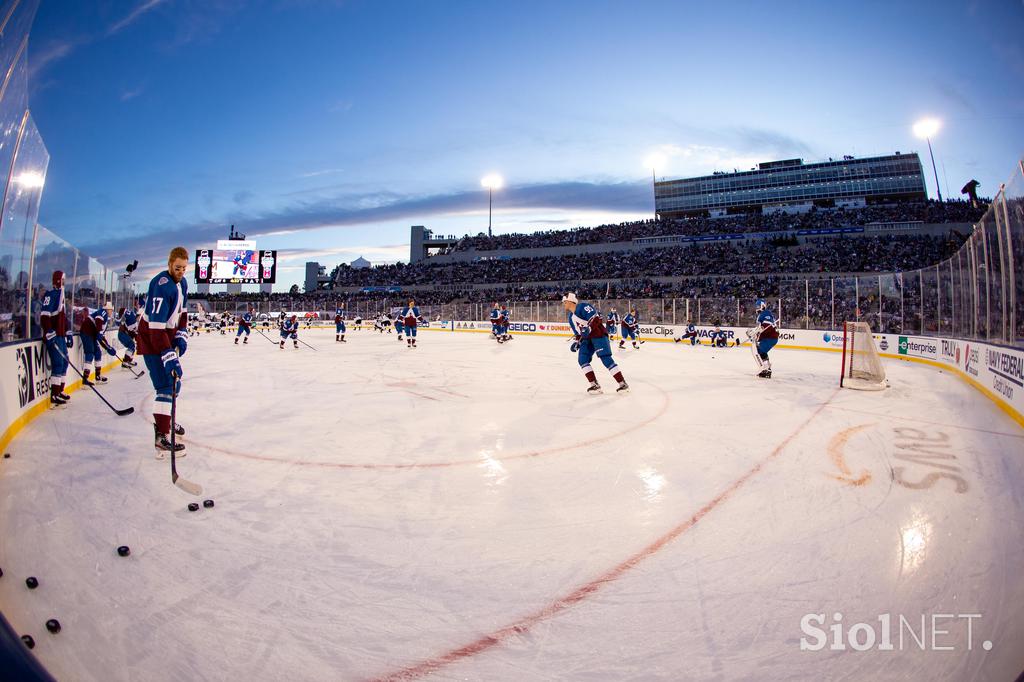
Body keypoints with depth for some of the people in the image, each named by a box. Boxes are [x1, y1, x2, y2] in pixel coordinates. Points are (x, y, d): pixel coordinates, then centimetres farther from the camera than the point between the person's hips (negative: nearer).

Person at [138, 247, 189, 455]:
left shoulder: (182, 282, 4)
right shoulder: (161, 286, -26)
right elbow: (156, 327, -31)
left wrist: (181, 336, 0)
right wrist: (169, 357, -35)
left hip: (168, 338, 10)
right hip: (151, 340, -10)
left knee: (175, 381, 21)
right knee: (166, 386, -13)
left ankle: (166, 420, 40)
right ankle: (161, 436, -10)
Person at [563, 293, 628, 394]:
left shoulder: (582, 306, -11)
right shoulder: (571, 317, 16)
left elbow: (596, 317, -21)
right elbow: (578, 332, 23)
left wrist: (589, 328, -31)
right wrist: (577, 342, 10)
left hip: (598, 334, -9)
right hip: (587, 338, 9)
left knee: (606, 358, -15)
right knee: (582, 359, -6)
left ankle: (623, 384, -10)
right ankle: (595, 385, -4)